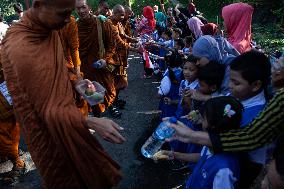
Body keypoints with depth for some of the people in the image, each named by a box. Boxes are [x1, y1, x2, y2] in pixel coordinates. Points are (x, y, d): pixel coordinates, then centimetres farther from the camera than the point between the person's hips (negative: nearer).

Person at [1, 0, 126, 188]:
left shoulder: (50, 31, -6)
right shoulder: (19, 49, -31)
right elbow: (47, 109, -27)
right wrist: (91, 122, -38)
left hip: (64, 109, 7)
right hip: (48, 128, -7)